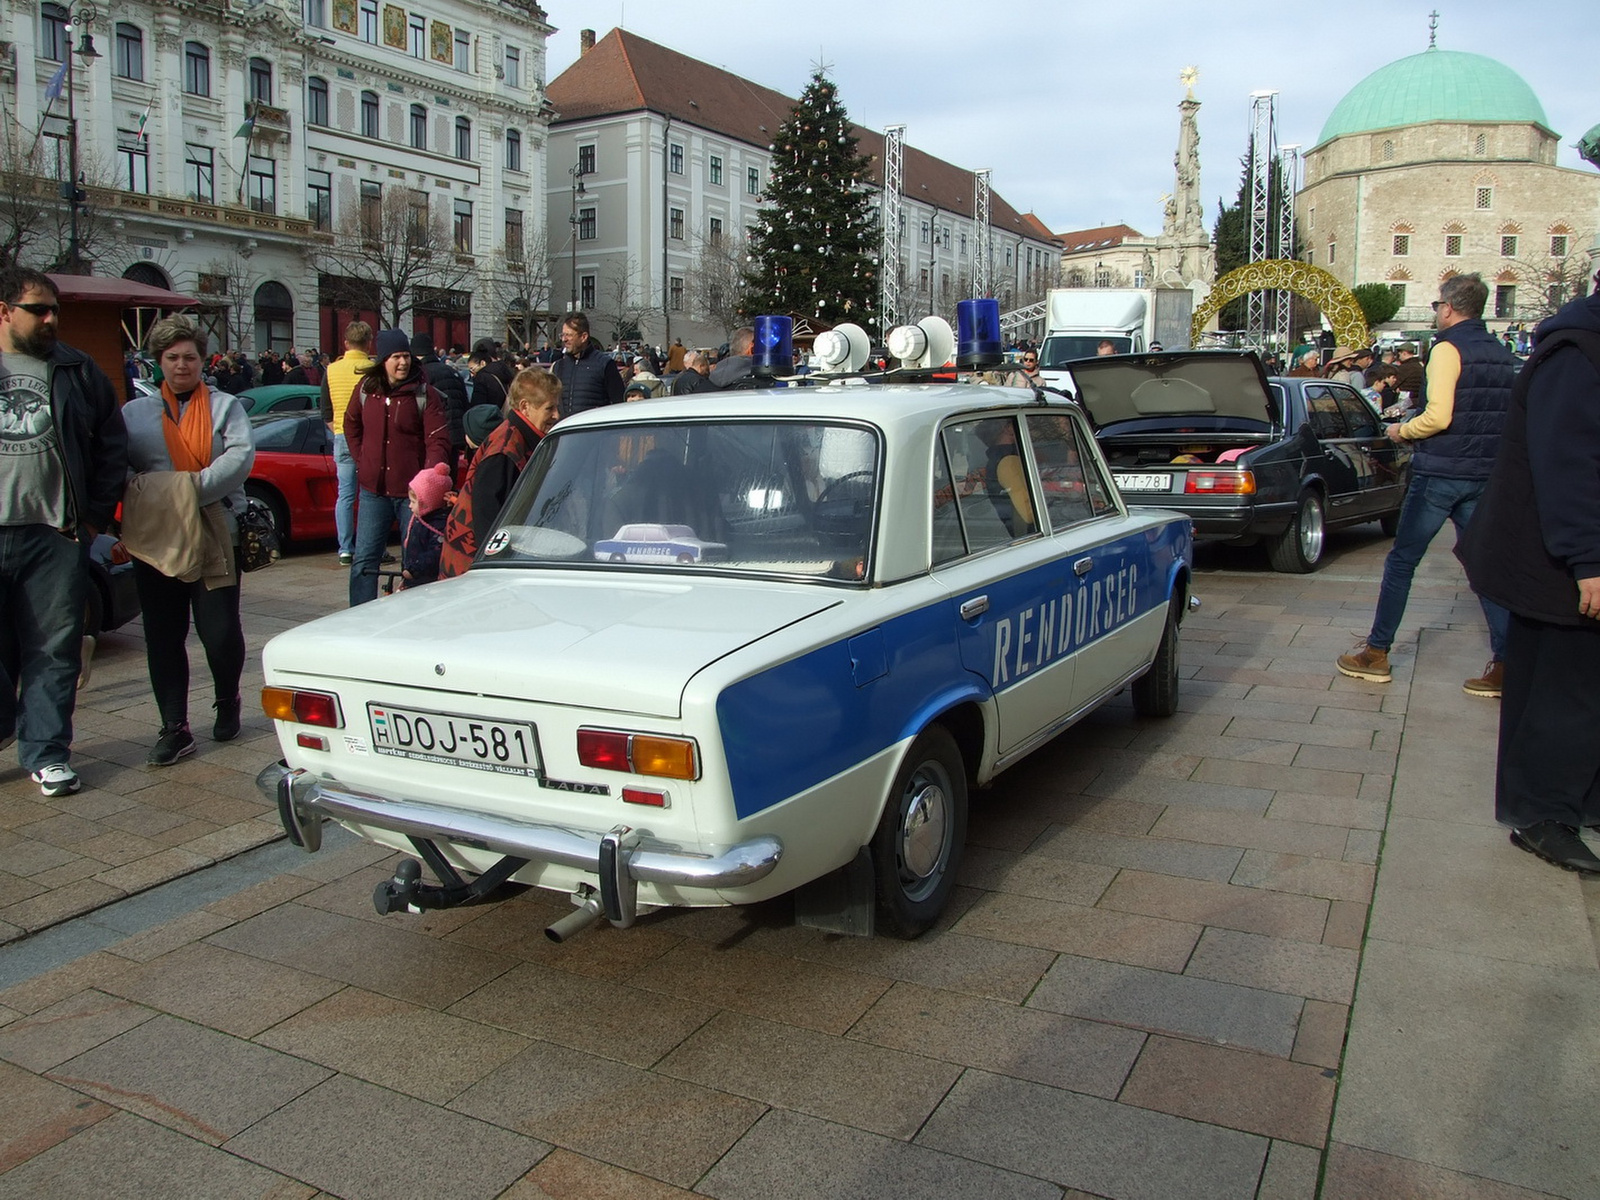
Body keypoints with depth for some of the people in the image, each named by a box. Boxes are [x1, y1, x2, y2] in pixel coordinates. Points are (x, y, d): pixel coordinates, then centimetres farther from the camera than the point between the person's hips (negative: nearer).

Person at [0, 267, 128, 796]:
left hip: (56, 536, 0)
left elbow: (111, 445, 11)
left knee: (53, 652, 4)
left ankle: (46, 753, 12)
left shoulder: (77, 370, 9)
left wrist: (96, 515, 4)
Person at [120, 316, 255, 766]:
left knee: (220, 631, -4)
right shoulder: (134, 412, 14)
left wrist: (196, 488, -21)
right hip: (154, 539, 2)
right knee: (163, 636, 3)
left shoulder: (225, 406, 9)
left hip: (214, 534, -2)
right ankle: (174, 729, 11)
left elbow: (241, 455, -9)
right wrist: (141, 492, -19)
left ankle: (227, 702, 24)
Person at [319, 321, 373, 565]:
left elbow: (326, 412, 10)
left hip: (342, 438, 3)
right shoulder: (375, 369, -8)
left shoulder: (332, 370, 5)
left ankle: (345, 549, 7)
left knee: (345, 495, 7)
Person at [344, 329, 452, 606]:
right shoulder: (366, 389, 6)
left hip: (411, 491, -3)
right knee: (364, 560, 4)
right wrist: (362, 461, 13)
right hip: (373, 490, 3)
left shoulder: (425, 394, -6)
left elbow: (438, 441, -11)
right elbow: (351, 425, 23)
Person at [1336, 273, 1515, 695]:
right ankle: (1505, 663, 6)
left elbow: (1439, 417, -20)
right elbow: (1503, 418, 14)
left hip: (1440, 472, -7)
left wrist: (1402, 431, -4)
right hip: (1484, 474, 7)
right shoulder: (1501, 354, 11)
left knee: (1401, 561, 3)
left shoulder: (1448, 349, -12)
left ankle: (1376, 653, 9)